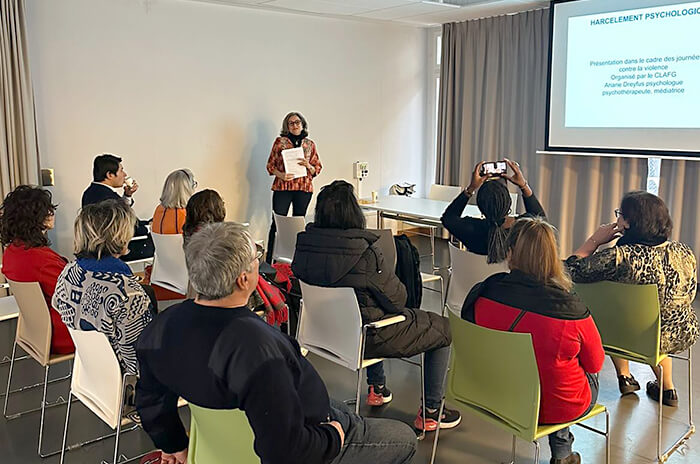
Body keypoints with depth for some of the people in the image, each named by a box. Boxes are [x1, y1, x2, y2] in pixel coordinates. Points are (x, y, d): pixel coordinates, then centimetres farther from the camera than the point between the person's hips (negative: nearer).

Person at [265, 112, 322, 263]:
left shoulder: (310, 144, 9)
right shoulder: (280, 141, 4)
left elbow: (317, 168, 11)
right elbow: (270, 165, 5)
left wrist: (308, 166, -10)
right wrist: (280, 175, -13)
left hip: (304, 188, 2)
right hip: (282, 187, -2)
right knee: (277, 223, -4)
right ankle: (269, 260, 1)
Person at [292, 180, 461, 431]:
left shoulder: (304, 244, -11)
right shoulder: (366, 252, -30)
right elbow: (397, 298, -18)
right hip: (366, 340, -7)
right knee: (443, 328, 13)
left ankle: (376, 388, 47)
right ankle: (430, 413, 21)